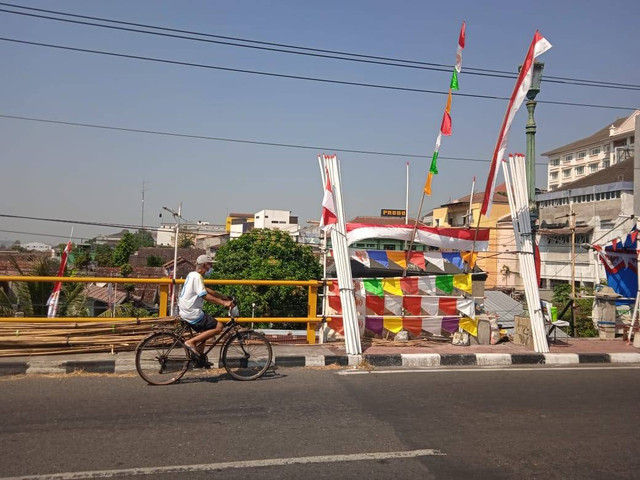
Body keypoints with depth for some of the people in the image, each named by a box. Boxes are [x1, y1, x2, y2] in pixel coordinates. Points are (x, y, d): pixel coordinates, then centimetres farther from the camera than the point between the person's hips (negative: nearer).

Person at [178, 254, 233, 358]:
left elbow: (207, 291, 20)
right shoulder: (197, 277, -16)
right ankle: (191, 342, -10)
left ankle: (199, 356, 23)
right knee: (218, 327, -11)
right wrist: (223, 303, -25)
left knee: (205, 331, 25)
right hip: (192, 313, -11)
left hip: (186, 311, 11)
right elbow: (205, 296, -25)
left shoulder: (192, 274, 15)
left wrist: (224, 297, 19)